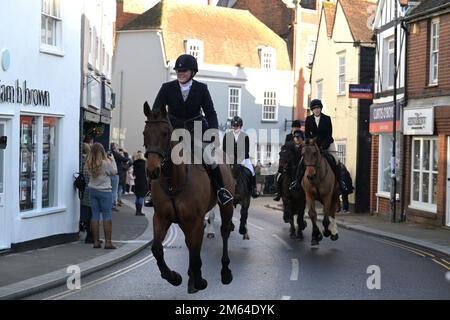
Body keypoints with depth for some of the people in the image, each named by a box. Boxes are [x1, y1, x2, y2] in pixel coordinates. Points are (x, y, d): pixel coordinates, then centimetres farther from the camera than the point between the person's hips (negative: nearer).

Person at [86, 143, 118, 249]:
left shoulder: (89, 163, -3)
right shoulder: (106, 162, -16)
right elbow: (114, 172, -4)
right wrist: (112, 159, 7)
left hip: (92, 190, 5)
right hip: (104, 191, -5)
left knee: (95, 216, 8)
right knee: (107, 216, 2)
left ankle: (96, 241, 9)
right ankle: (108, 242, 1)